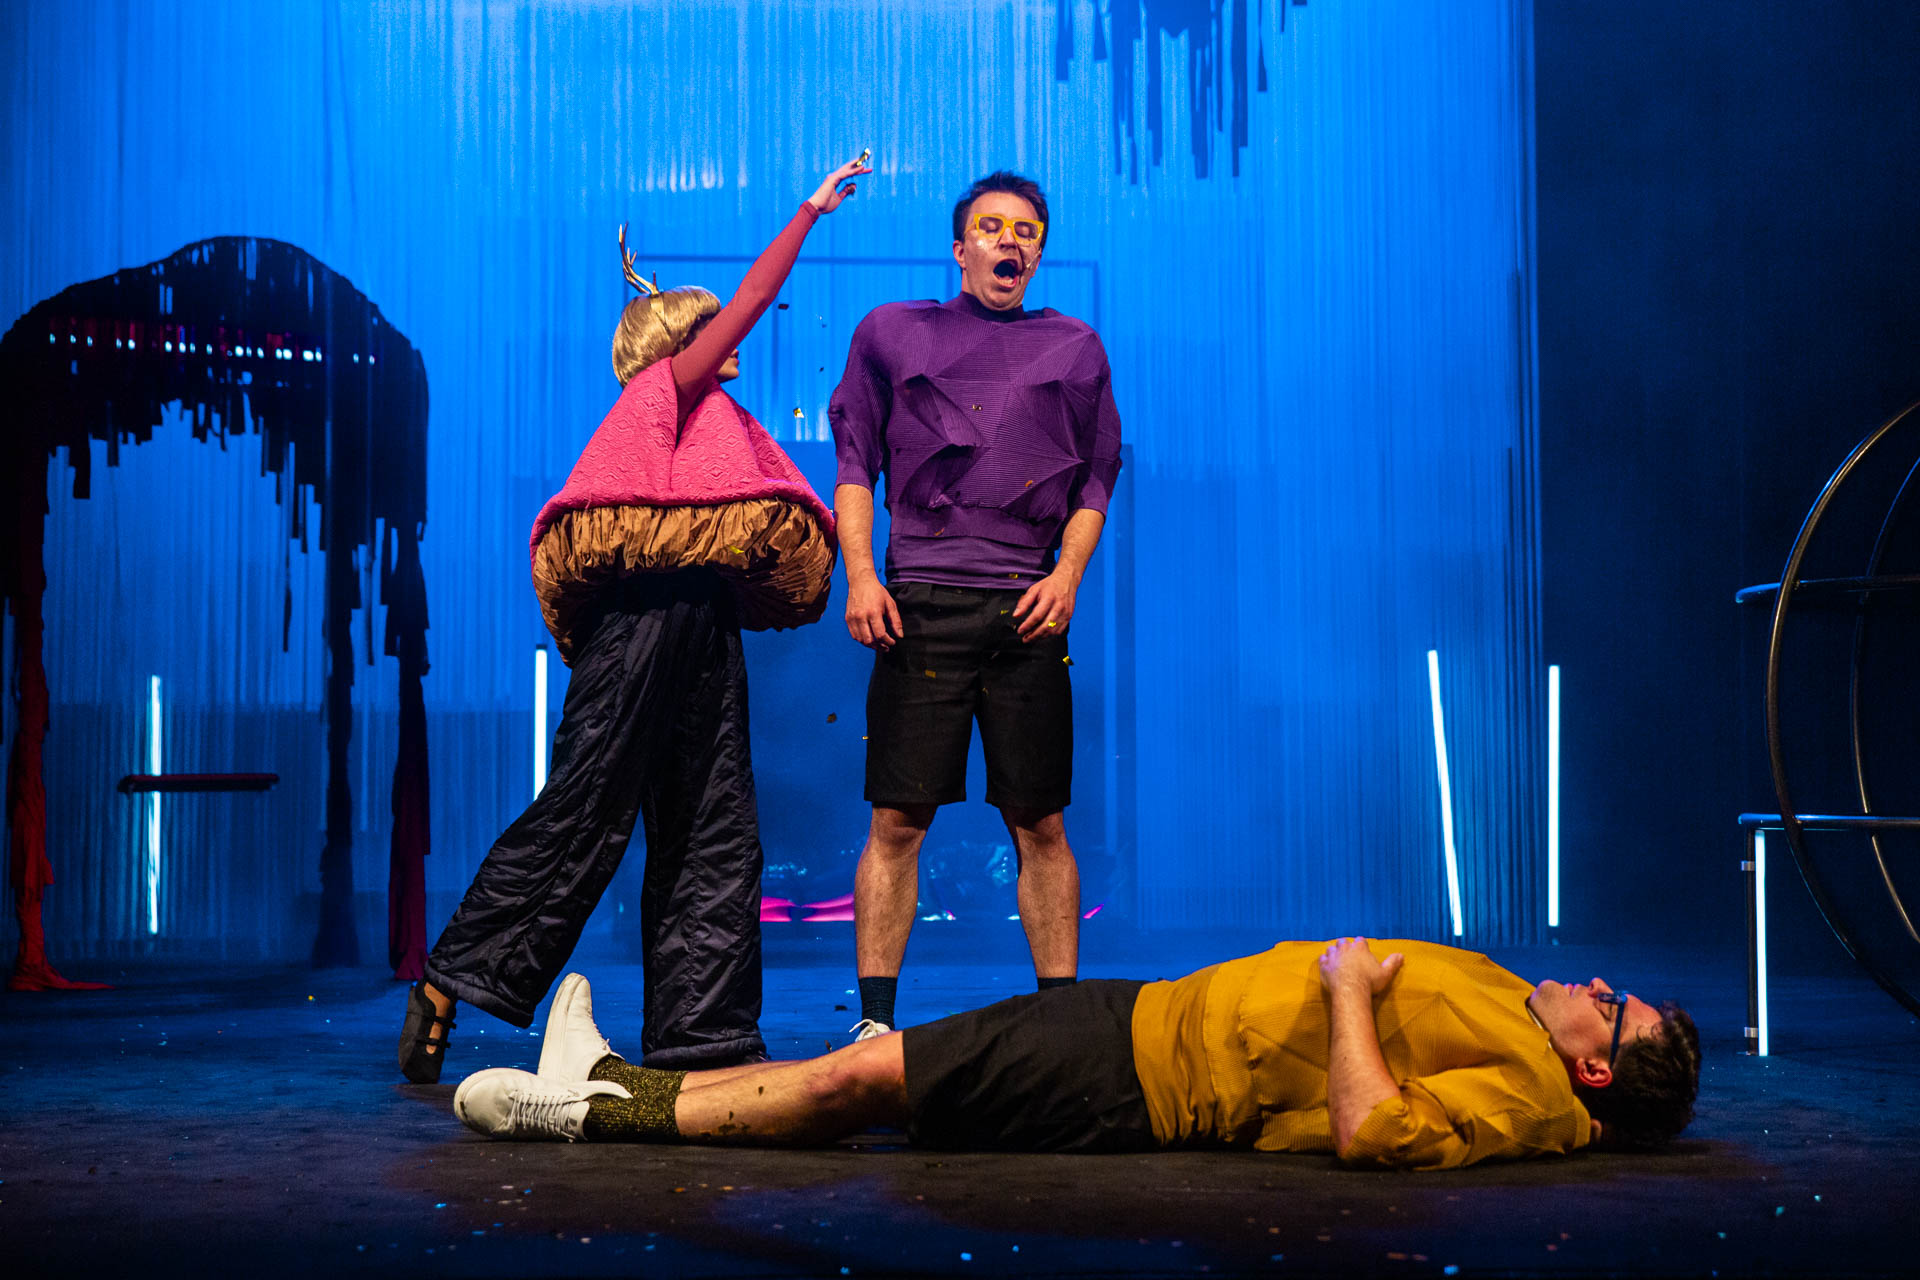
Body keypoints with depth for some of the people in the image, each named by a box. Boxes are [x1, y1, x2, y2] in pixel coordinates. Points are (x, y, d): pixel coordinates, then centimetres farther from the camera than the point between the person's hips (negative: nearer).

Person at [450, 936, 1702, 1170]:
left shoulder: (1531, 1097, -17)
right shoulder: (1512, 1000, 9)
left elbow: (1373, 1132, -29)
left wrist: (1349, 991, -19)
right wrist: (1360, 968, 8)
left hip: (1144, 1086, -8)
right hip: (1154, 1010, 8)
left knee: (860, 1079, -7)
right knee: (876, 1062, 9)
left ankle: (598, 1115, 3)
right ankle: (611, 1081, 18)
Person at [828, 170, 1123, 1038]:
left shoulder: (1074, 349, 18)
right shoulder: (890, 332, 16)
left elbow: (1096, 479, 17)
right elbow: (854, 462, 12)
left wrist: (1069, 574, 1)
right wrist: (860, 576, 0)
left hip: (1026, 608, 1)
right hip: (918, 603, -1)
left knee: (1040, 823, 0)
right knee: (897, 819, -5)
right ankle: (875, 1021, -1)